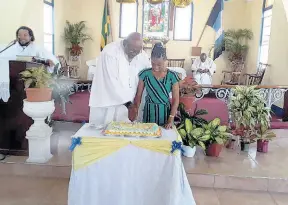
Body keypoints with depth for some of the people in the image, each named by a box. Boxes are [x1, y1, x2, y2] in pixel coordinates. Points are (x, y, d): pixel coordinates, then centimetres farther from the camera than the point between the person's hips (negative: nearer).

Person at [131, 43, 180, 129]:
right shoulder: (145, 74, -6)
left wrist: (171, 119, -13)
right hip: (149, 110, 1)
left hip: (165, 111, 0)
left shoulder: (172, 76, -8)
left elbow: (175, 99, -6)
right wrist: (135, 112, -13)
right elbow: (138, 95, -1)